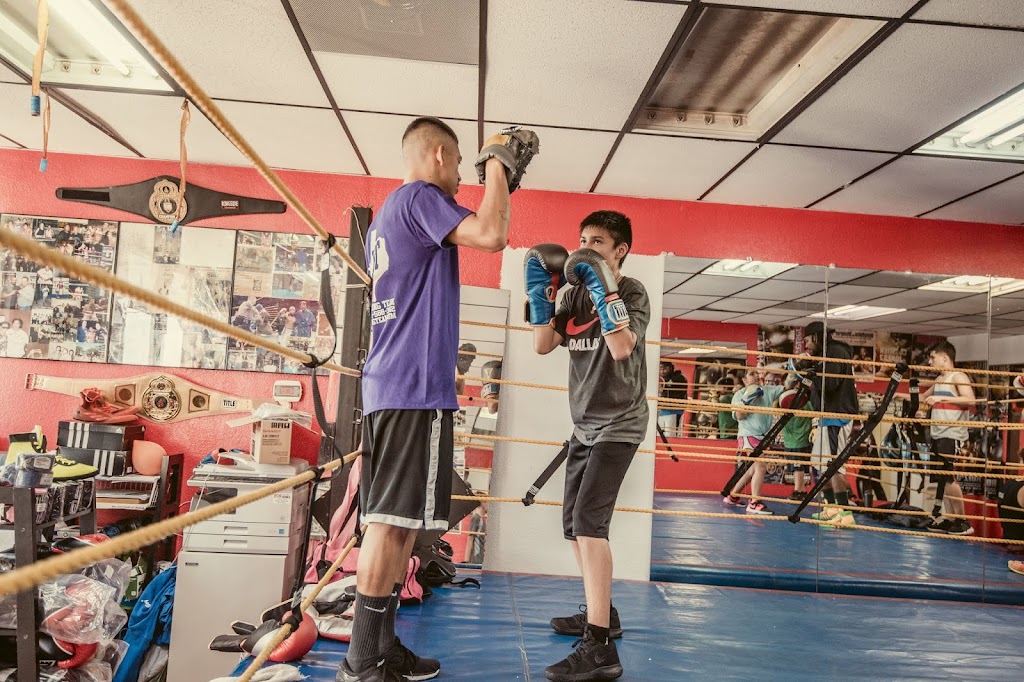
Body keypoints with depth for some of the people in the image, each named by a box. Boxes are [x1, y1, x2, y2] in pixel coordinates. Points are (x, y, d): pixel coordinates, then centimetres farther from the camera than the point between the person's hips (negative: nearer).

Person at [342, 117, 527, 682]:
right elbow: (491, 235, -18)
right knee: (393, 521, -7)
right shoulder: (419, 197, -5)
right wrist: (496, 164, -6)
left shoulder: (385, 213, 23)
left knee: (396, 522, 11)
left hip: (386, 383, 10)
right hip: (417, 386, -10)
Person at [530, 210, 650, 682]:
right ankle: (601, 613, 32)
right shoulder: (576, 295, 8)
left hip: (618, 425, -8)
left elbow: (621, 348, -28)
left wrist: (604, 288, -31)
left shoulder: (632, 292, -11)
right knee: (575, 526, 15)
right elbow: (542, 346, 2)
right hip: (584, 426, 8)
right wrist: (539, 291, -7)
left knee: (588, 521, -21)